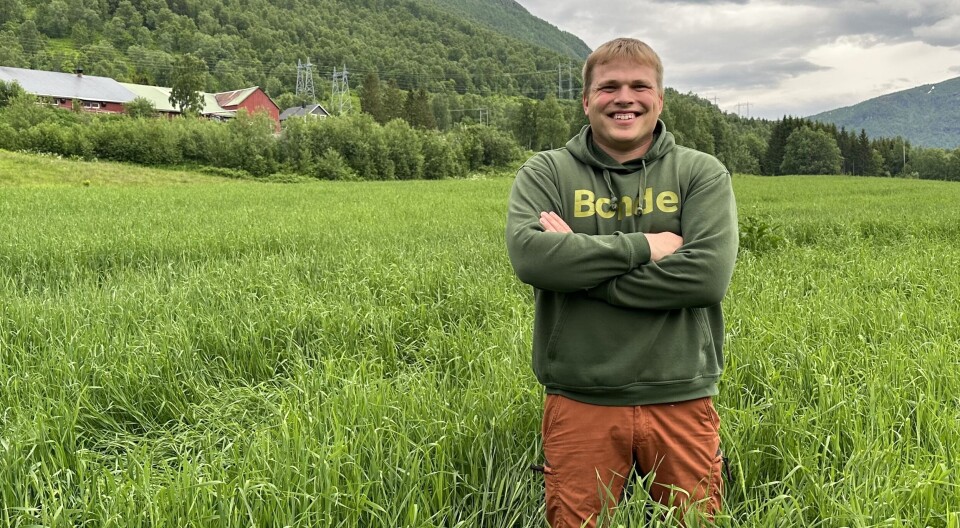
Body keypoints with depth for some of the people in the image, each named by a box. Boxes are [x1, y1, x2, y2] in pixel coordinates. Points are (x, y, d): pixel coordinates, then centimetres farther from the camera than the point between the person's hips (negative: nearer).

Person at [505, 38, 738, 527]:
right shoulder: (545, 172, 3)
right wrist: (642, 246, -14)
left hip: (680, 399, 1)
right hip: (579, 402, 0)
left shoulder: (702, 173, 3)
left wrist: (579, 263, -13)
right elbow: (528, 253, -16)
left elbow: (709, 273, -13)